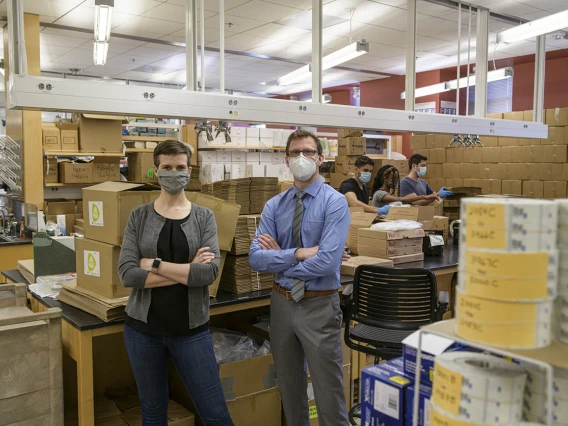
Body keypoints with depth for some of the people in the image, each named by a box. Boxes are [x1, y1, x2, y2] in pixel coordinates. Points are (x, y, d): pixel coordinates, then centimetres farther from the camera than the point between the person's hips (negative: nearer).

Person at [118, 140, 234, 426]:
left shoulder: (204, 217, -1)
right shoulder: (139, 216, 0)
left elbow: (210, 272, -15)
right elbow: (127, 274, -12)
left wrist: (155, 265, -15)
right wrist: (187, 272, -15)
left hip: (191, 329, -1)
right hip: (143, 327, 1)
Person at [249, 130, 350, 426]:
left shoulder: (335, 202, -11)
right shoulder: (274, 205, 2)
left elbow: (327, 262, -23)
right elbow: (256, 258, -8)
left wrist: (280, 260, -11)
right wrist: (297, 253, -18)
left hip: (319, 306, -4)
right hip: (281, 303, 5)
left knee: (328, 389, 7)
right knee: (289, 386, 20)